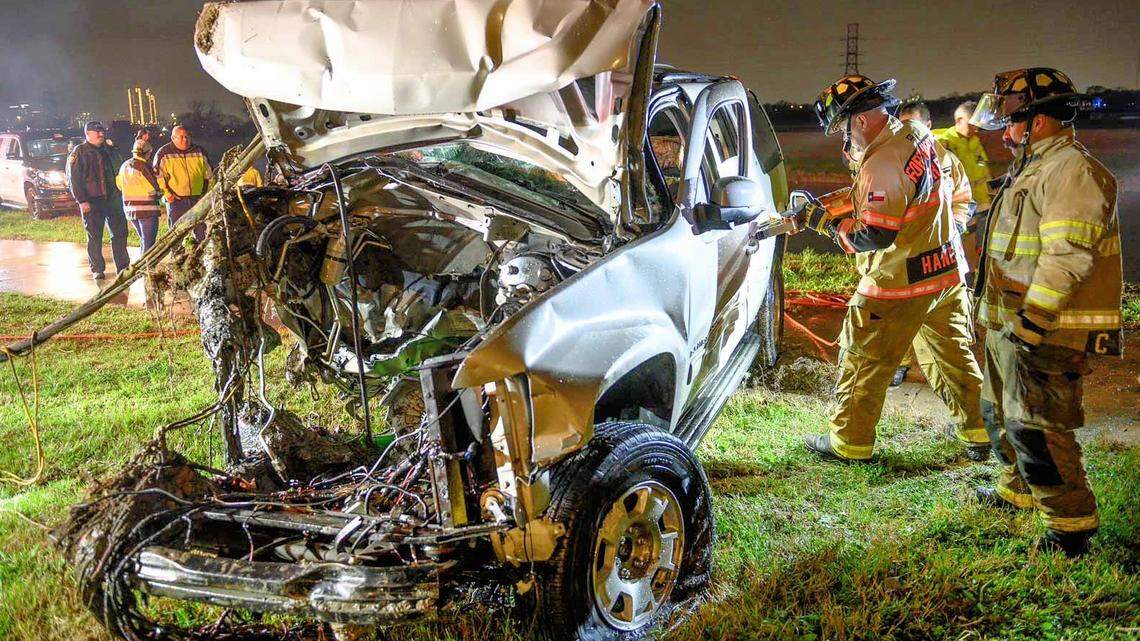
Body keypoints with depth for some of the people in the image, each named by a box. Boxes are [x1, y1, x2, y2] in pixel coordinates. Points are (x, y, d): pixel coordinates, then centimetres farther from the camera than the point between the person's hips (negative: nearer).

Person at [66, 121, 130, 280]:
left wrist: (117, 194, 17)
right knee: (94, 237, 1)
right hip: (91, 201, -5)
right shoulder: (79, 152, -4)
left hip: (111, 199, 6)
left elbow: (116, 170, 25)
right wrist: (82, 201, -16)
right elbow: (73, 179, -8)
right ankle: (97, 269, 10)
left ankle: (123, 266, 10)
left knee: (120, 232, 3)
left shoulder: (107, 150, 16)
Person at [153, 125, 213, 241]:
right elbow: (158, 176, -1)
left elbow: (209, 175, 17)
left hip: (197, 200, 3)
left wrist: (205, 193, 10)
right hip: (176, 200, -3)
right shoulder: (164, 154, -1)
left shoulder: (199, 152, 9)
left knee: (201, 231, 8)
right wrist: (167, 194, -10)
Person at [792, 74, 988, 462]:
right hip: (946, 269, 9)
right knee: (953, 353, 19)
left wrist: (824, 222, -13)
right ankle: (976, 431, 29)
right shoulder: (918, 136, 4)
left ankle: (850, 441, 14)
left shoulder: (882, 164, -25)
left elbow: (874, 236, -24)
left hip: (900, 282, -9)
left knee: (863, 361, 5)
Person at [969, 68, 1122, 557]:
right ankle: (1017, 490, 40)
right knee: (1001, 413, 23)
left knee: (1035, 427, -10)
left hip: (1047, 332, -11)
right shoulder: (1034, 169, 19)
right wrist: (1005, 316, 25)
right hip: (1011, 323, 11)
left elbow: (1067, 255, -26)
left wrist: (1032, 321, -28)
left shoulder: (1072, 171, -17)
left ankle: (1072, 522, 0)